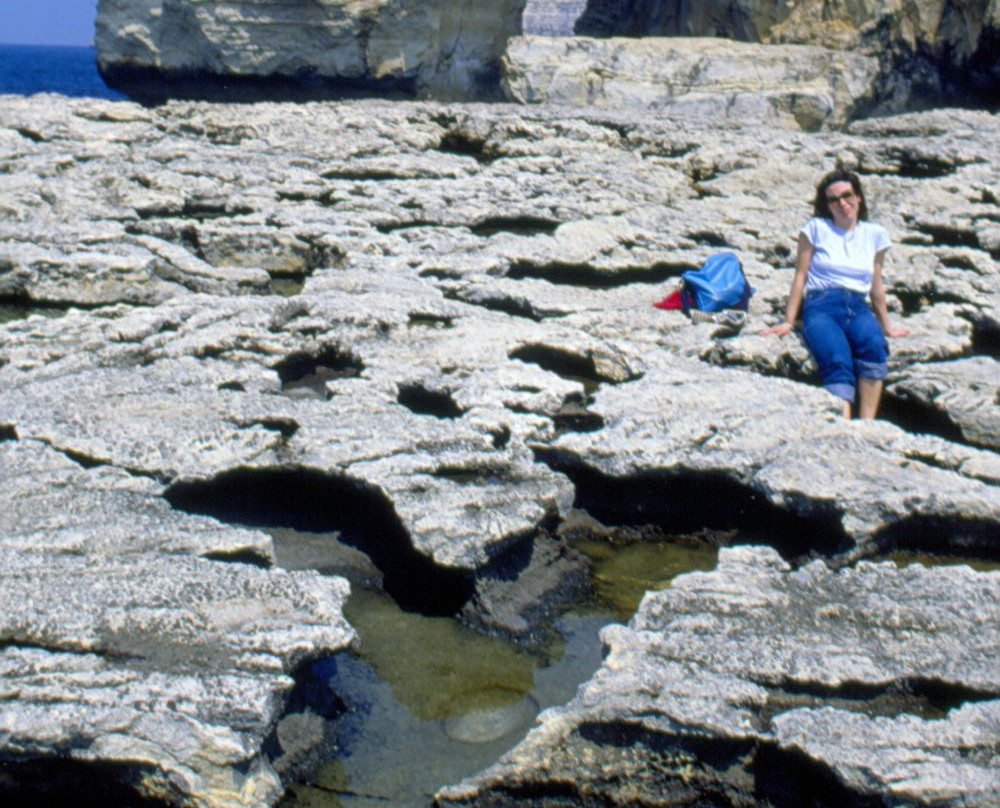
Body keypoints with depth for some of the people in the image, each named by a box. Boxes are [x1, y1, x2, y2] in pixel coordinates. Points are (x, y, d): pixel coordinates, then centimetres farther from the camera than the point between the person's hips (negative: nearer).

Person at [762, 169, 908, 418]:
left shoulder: (875, 234, 17)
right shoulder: (816, 228, 9)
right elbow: (800, 277, 9)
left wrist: (886, 327, 28)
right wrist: (788, 322, 5)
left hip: (857, 307, 3)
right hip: (821, 305, -3)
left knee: (874, 344, -35)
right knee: (838, 362, -34)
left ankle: (867, 424, -38)